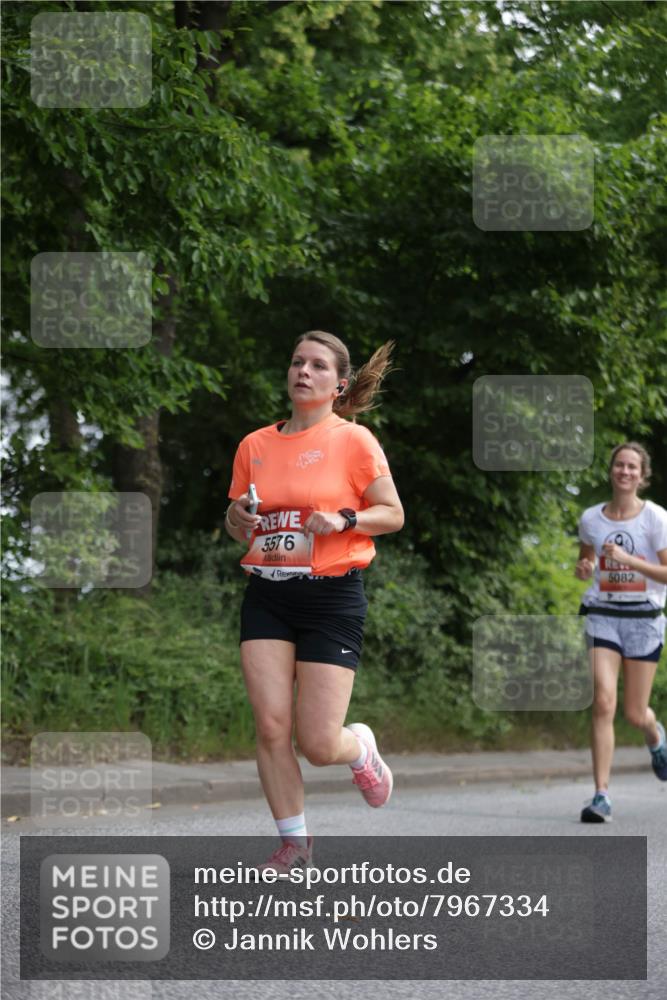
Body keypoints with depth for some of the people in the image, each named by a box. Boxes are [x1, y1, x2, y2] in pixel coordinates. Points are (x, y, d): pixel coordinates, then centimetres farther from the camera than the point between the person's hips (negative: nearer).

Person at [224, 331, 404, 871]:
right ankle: (294, 842, 8)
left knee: (319, 745, -7)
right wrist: (239, 517, -4)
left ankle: (361, 747, 30)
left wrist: (344, 519, -17)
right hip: (266, 595, 4)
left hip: (332, 597, -4)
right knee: (271, 726, -8)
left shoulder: (353, 440, -3)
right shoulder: (255, 445, 9)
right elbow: (236, 525, 19)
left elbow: (393, 514, 0)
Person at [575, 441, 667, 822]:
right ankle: (602, 796, -15)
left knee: (635, 713, 5)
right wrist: (584, 569, -3)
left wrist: (628, 559, -22)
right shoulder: (591, 518, 3)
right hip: (604, 616, 1)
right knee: (603, 702, -16)